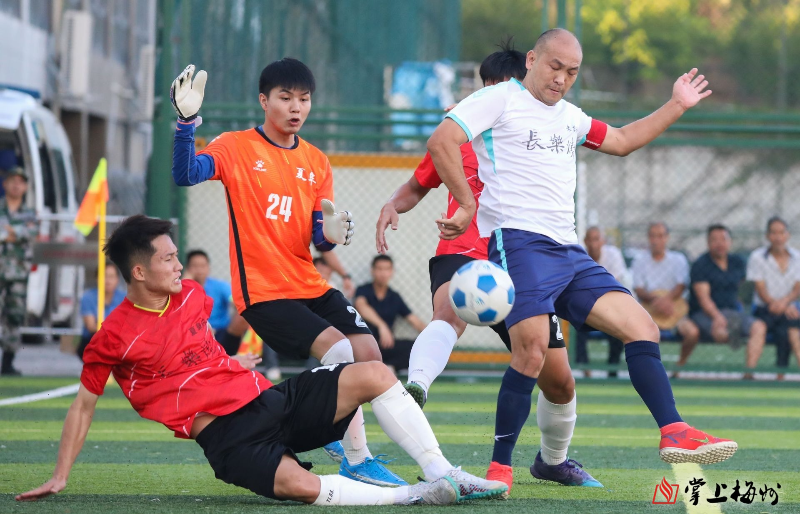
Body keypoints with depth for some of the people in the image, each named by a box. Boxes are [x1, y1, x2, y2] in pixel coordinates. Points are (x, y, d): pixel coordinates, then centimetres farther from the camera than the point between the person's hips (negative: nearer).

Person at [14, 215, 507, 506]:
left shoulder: (191, 294, 11)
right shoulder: (113, 338, -5)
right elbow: (84, 405, 4)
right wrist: (60, 477, 2)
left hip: (270, 397, 7)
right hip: (227, 433, -7)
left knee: (373, 375, -11)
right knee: (300, 485, -37)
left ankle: (443, 474, -13)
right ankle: (407, 496, -24)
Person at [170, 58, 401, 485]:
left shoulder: (317, 163, 12)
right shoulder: (236, 148, -3)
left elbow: (317, 238, 9)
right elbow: (185, 175, -20)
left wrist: (330, 234, -16)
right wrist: (187, 121, -33)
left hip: (310, 286, 6)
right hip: (262, 291, -6)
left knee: (368, 353, -10)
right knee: (339, 349, -23)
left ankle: (337, 434, 18)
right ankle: (356, 459, -13)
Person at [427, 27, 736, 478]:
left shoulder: (569, 117, 24)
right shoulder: (500, 100, 1)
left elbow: (622, 141, 39)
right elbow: (442, 141, -10)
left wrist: (677, 107, 35)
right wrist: (467, 206, -14)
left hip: (569, 252, 8)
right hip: (520, 241, -8)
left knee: (642, 327, -4)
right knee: (533, 350, -23)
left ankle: (674, 433, -5)